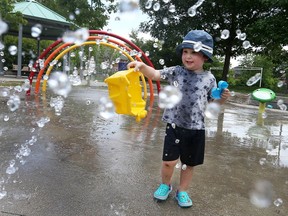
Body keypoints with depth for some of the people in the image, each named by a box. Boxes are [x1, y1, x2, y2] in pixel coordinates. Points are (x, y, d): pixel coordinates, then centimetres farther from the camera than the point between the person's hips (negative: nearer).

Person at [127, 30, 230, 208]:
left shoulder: (209, 78, 0)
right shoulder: (175, 72, -2)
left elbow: (214, 102, 10)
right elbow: (155, 74, -9)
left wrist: (223, 98, -11)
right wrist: (142, 66, -27)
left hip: (196, 129, 1)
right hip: (175, 126, -1)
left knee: (189, 164, 14)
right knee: (169, 161, -3)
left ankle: (182, 191, 39)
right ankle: (165, 185, 30)